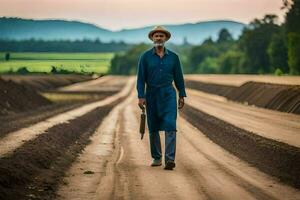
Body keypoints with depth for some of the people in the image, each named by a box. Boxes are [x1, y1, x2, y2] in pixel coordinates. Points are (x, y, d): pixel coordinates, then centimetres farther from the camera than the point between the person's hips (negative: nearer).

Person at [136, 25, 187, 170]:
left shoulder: (173, 57, 5)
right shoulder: (145, 57, 1)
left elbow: (178, 77, 10)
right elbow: (141, 78, -2)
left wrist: (182, 96, 8)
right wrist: (141, 97, -10)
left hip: (168, 94, 0)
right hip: (151, 94, 1)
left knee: (170, 126, -14)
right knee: (153, 128, 8)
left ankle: (170, 159, -19)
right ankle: (156, 158, 22)